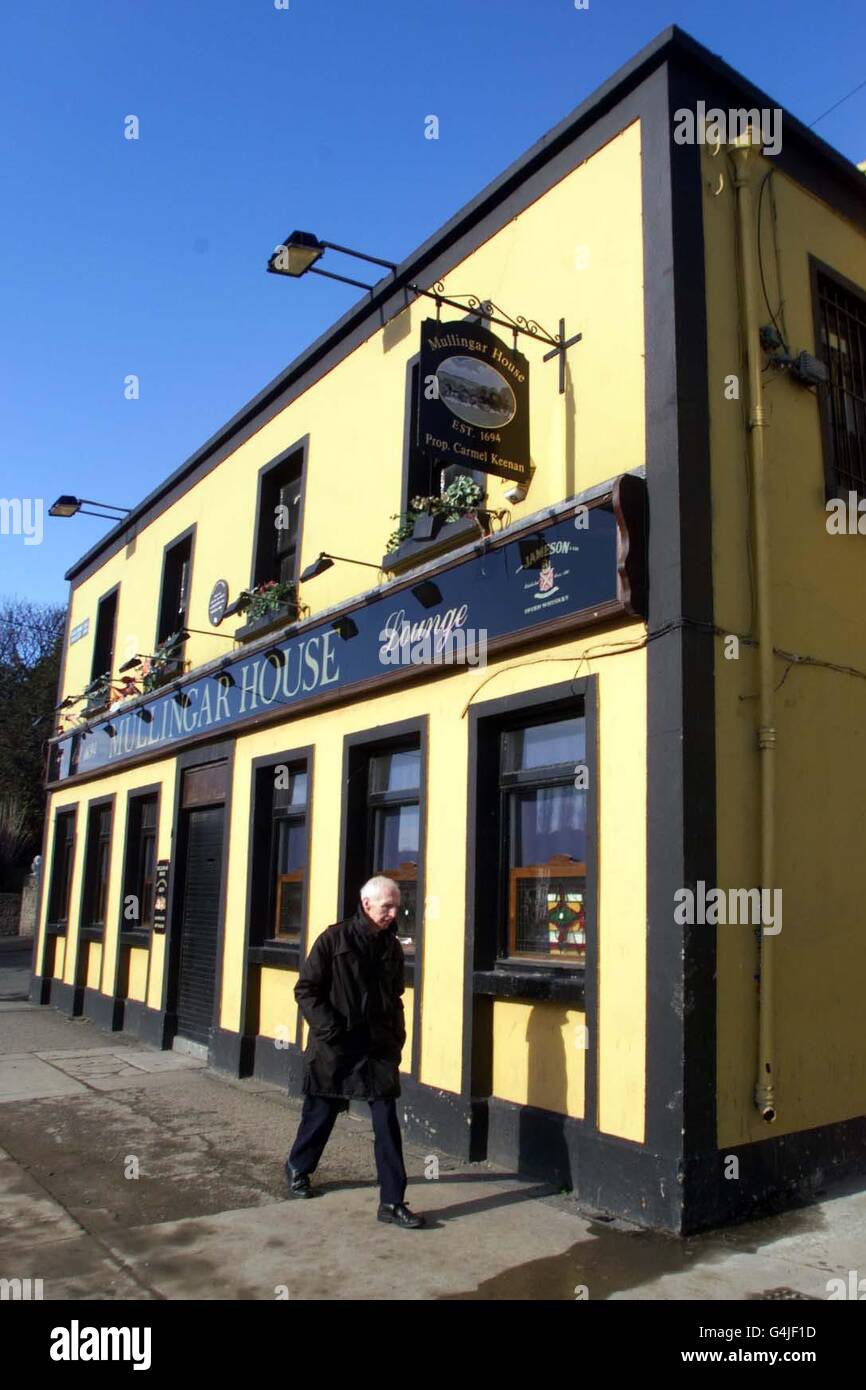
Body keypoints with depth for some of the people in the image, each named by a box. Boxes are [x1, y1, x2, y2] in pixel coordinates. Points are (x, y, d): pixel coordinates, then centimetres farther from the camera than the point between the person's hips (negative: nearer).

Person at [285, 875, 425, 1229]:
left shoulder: (392, 947, 5)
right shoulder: (335, 939, -10)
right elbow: (305, 989, -8)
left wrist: (397, 1035, 6)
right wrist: (328, 1028, -15)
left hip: (379, 1048, 3)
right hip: (335, 1047, -3)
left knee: (387, 1122, -2)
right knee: (320, 1113, 15)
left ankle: (392, 1201, 6)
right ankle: (298, 1168, 42)